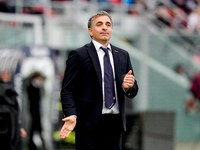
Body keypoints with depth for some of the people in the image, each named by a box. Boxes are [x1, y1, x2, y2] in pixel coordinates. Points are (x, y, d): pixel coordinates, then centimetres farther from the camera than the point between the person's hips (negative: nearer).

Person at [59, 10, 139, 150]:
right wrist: (71, 116, -22)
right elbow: (67, 90, -6)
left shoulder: (123, 55, 15)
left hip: (115, 123, 5)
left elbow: (133, 92, 16)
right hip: (90, 123, -5)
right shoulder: (79, 55, -1)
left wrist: (127, 86, -9)